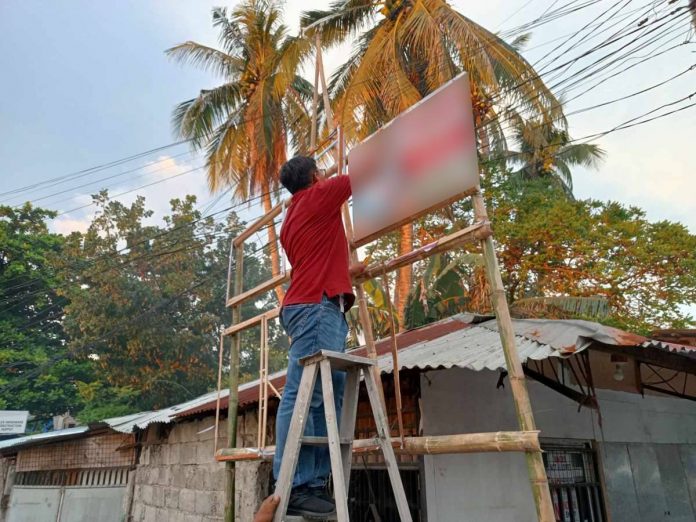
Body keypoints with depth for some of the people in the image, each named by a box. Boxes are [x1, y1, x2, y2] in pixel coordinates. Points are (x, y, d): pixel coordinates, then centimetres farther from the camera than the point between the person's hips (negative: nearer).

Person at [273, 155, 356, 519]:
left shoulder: (292, 217, 28)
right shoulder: (318, 197, 3)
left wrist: (352, 270, 45)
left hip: (313, 307, 9)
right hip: (317, 307, -9)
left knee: (328, 398, 4)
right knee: (303, 396, -13)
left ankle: (314, 484, 3)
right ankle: (293, 487, -12)